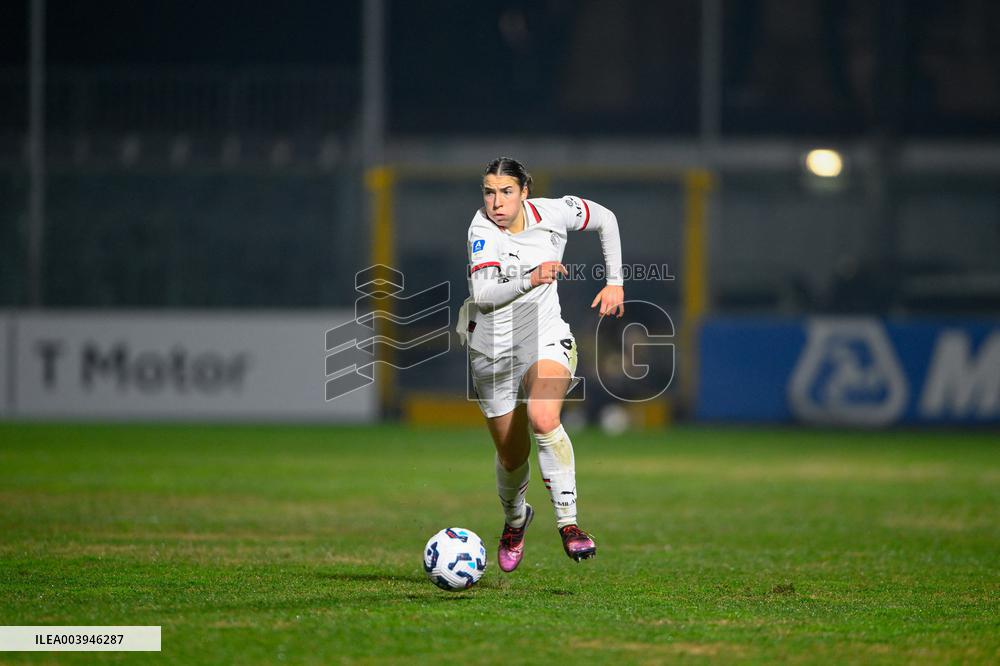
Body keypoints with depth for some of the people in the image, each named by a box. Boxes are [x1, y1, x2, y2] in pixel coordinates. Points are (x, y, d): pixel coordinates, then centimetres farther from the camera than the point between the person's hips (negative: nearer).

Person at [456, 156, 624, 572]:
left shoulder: (553, 212, -7)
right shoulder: (482, 229, -15)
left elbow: (605, 219, 12)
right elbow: (482, 294, -26)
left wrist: (614, 282, 9)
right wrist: (530, 279, -39)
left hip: (545, 338, 0)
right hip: (492, 348, 0)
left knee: (543, 418, -31)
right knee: (511, 455, 9)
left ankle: (568, 523, -27)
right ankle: (514, 519, 43)